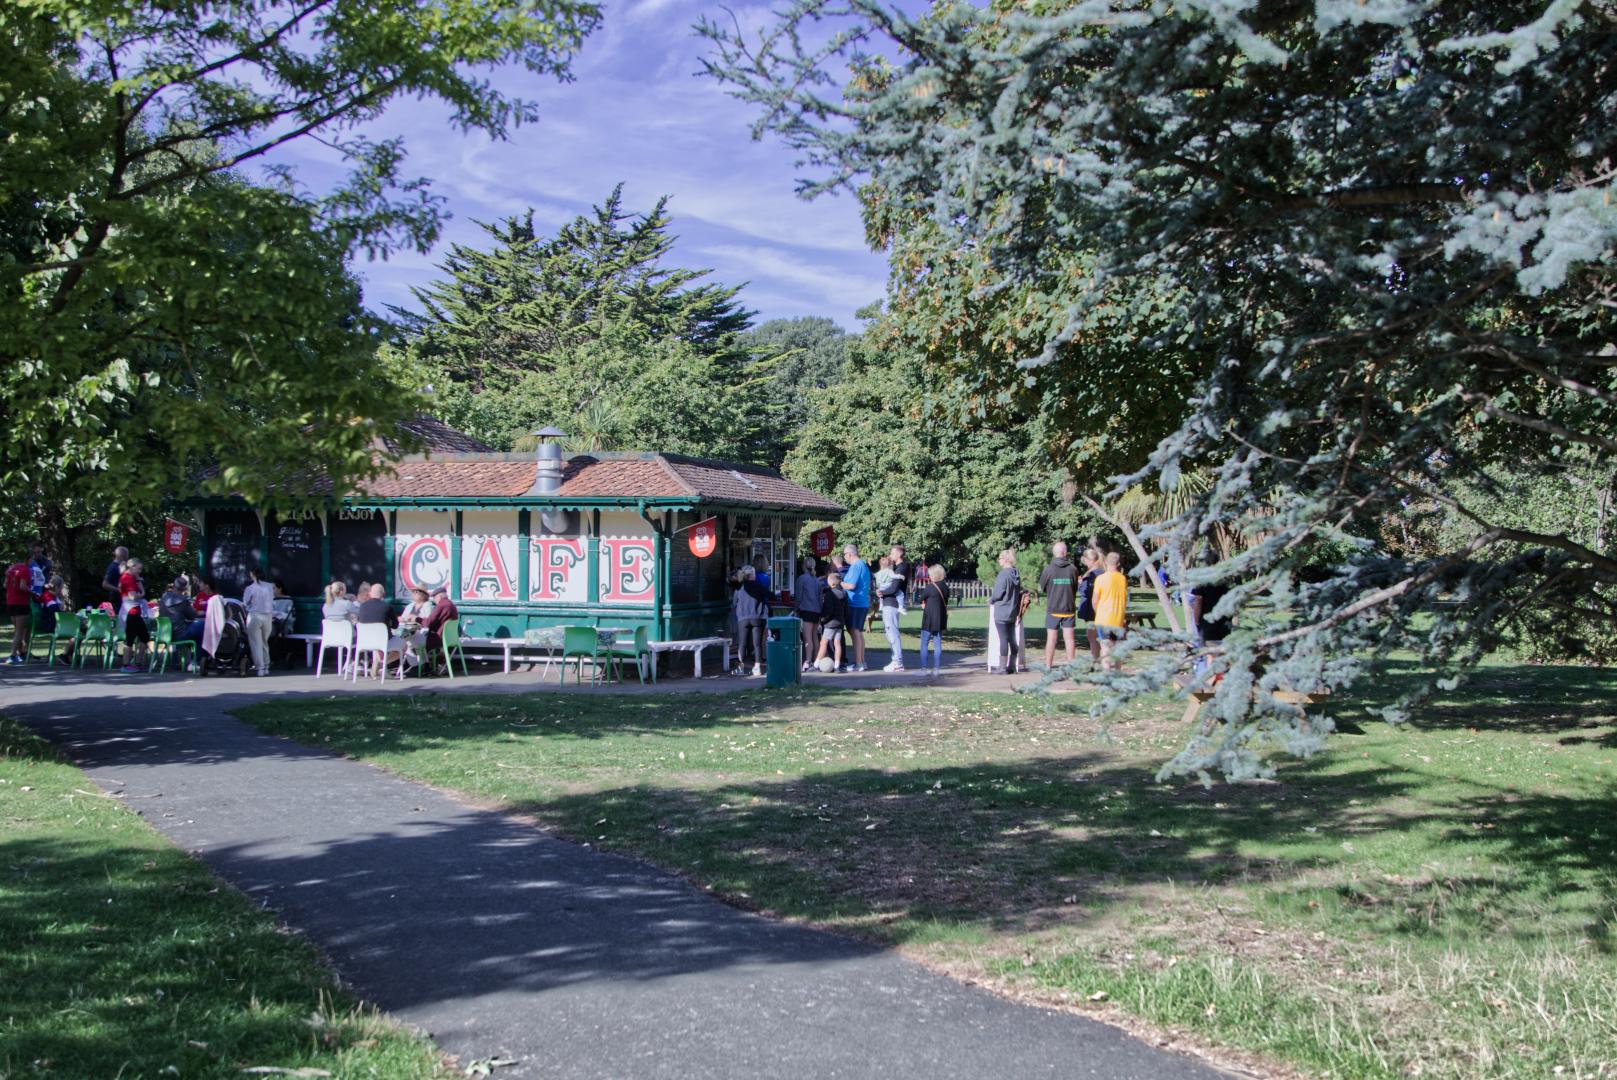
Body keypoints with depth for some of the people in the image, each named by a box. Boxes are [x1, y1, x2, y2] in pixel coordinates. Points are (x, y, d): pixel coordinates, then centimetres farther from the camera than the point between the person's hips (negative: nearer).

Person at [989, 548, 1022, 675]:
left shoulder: (1003, 574, -17)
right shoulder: (1016, 574, 7)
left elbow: (997, 593, -17)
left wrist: (990, 599, 3)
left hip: (1001, 613, -8)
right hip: (1012, 612, 8)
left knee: (1003, 639, -4)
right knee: (1012, 639, 10)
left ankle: (1003, 667, -1)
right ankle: (1012, 666, 15)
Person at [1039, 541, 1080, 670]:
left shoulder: (1049, 569, -10)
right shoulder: (1073, 569, -5)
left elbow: (1041, 588, 1)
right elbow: (1075, 588, 7)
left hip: (1053, 609, -1)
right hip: (1069, 608, 1)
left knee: (1051, 638, 5)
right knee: (1069, 638, 7)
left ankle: (1048, 666, 7)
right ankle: (1071, 664, 8)